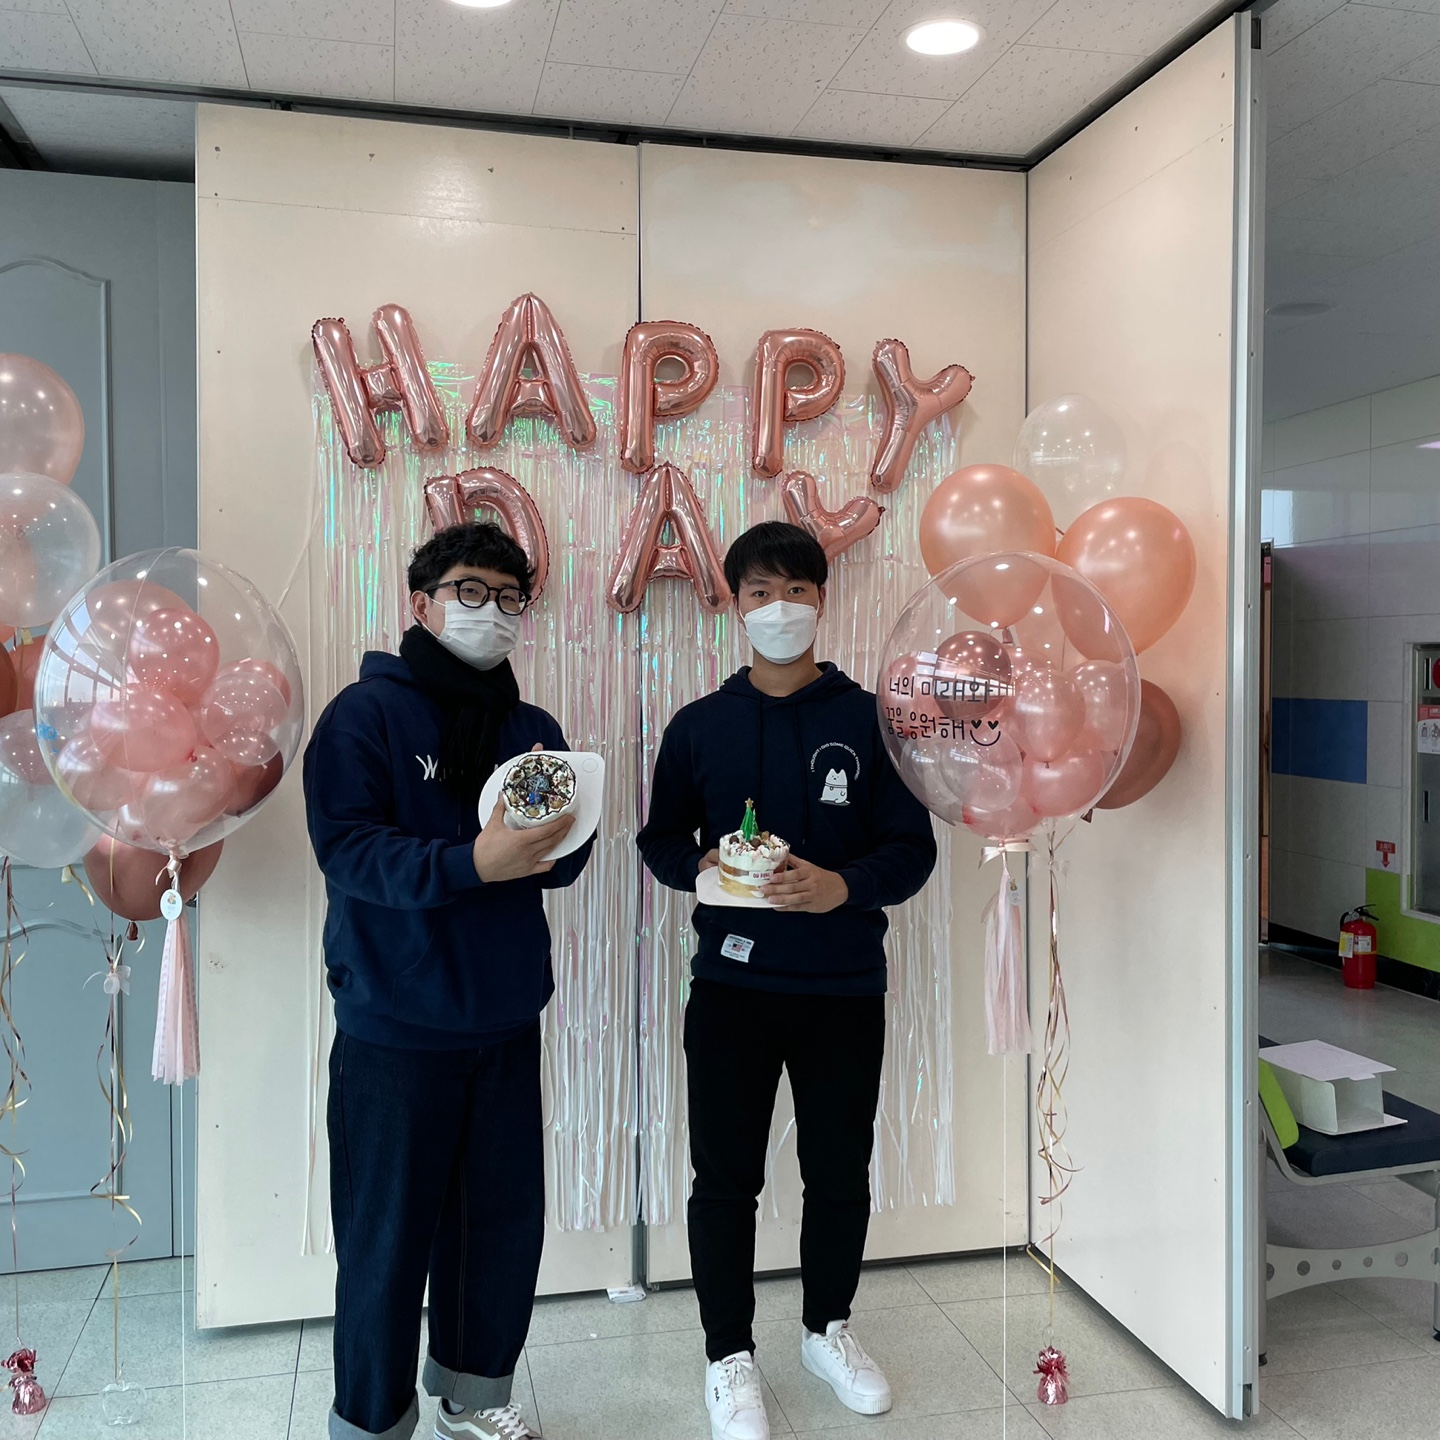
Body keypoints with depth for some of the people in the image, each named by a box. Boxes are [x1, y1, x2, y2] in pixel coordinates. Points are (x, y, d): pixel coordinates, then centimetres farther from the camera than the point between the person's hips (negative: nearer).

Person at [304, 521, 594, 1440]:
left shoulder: (533, 729, 10)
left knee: (506, 1220, 13)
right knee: (390, 1233, 3)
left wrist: (555, 828, -17)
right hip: (397, 1026, -5)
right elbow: (347, 847, -18)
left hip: (508, 1020, 5)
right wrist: (470, 862, -30)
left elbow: (564, 864, 6)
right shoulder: (367, 712, -6)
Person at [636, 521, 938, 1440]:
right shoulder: (700, 725, 3)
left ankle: (829, 1328, 38)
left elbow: (912, 847, -3)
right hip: (731, 986, 0)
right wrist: (700, 866, -13)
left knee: (840, 1172, 15)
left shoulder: (869, 719, -1)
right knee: (725, 1176, 8)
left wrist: (844, 885, -22)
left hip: (845, 988, 0)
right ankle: (730, 1354, 28)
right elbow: (661, 838, 9)